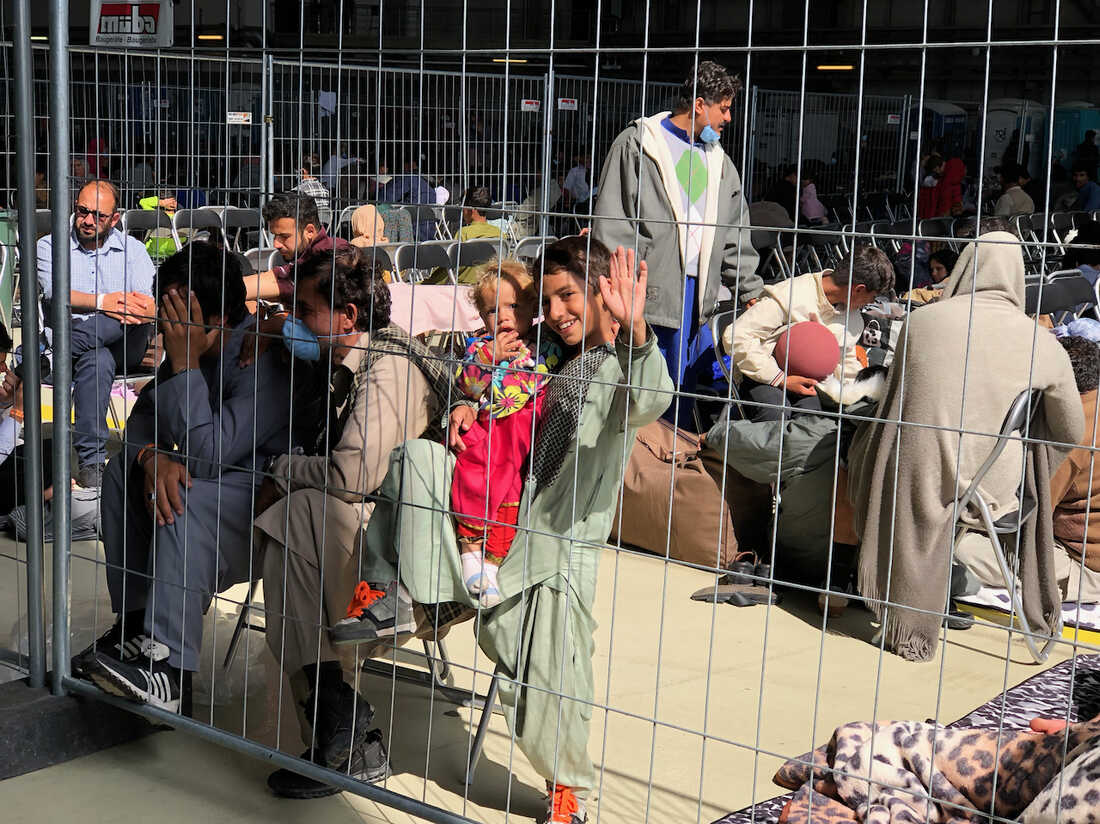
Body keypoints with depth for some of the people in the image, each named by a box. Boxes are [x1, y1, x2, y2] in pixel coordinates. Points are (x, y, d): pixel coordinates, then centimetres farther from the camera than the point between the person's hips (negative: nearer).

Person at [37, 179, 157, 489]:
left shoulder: (131, 249, 13)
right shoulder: (50, 245, 12)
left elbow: (152, 306, -3)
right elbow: (55, 293, -9)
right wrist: (102, 302, -27)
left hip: (124, 346, 1)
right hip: (69, 342, -1)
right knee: (97, 360, -38)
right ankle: (91, 461, -38)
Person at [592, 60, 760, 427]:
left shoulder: (717, 160, 20)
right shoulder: (637, 144, 0)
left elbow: (735, 235, 22)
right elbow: (612, 223, -6)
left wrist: (751, 291, 16)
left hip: (696, 294, 6)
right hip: (648, 293, -6)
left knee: (683, 386, 7)